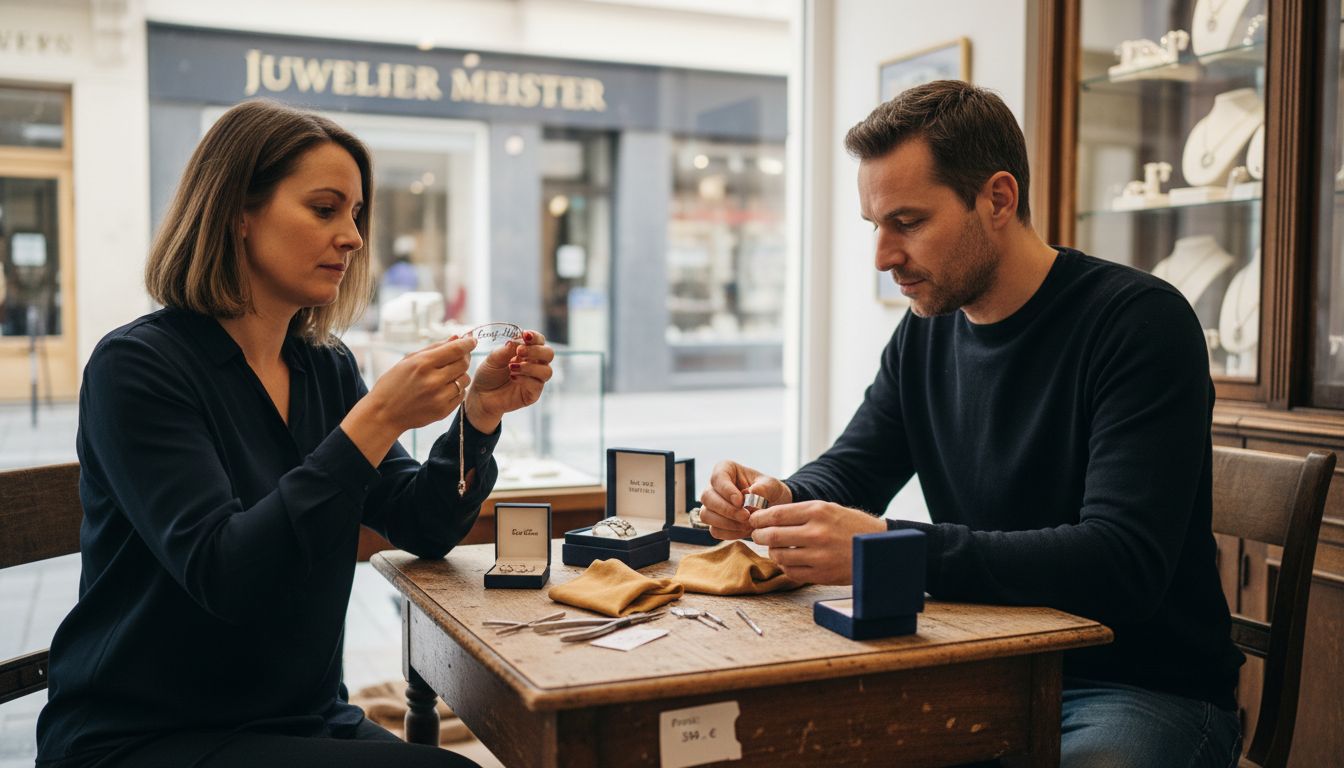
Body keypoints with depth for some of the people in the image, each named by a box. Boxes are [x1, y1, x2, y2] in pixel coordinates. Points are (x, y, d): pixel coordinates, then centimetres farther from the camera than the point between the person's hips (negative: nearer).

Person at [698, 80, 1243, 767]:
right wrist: (782, 499, -13)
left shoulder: (1140, 320, -16)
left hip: (1147, 686, -5)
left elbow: (1122, 563, -26)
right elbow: (846, 472, 12)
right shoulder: (924, 333, 5)